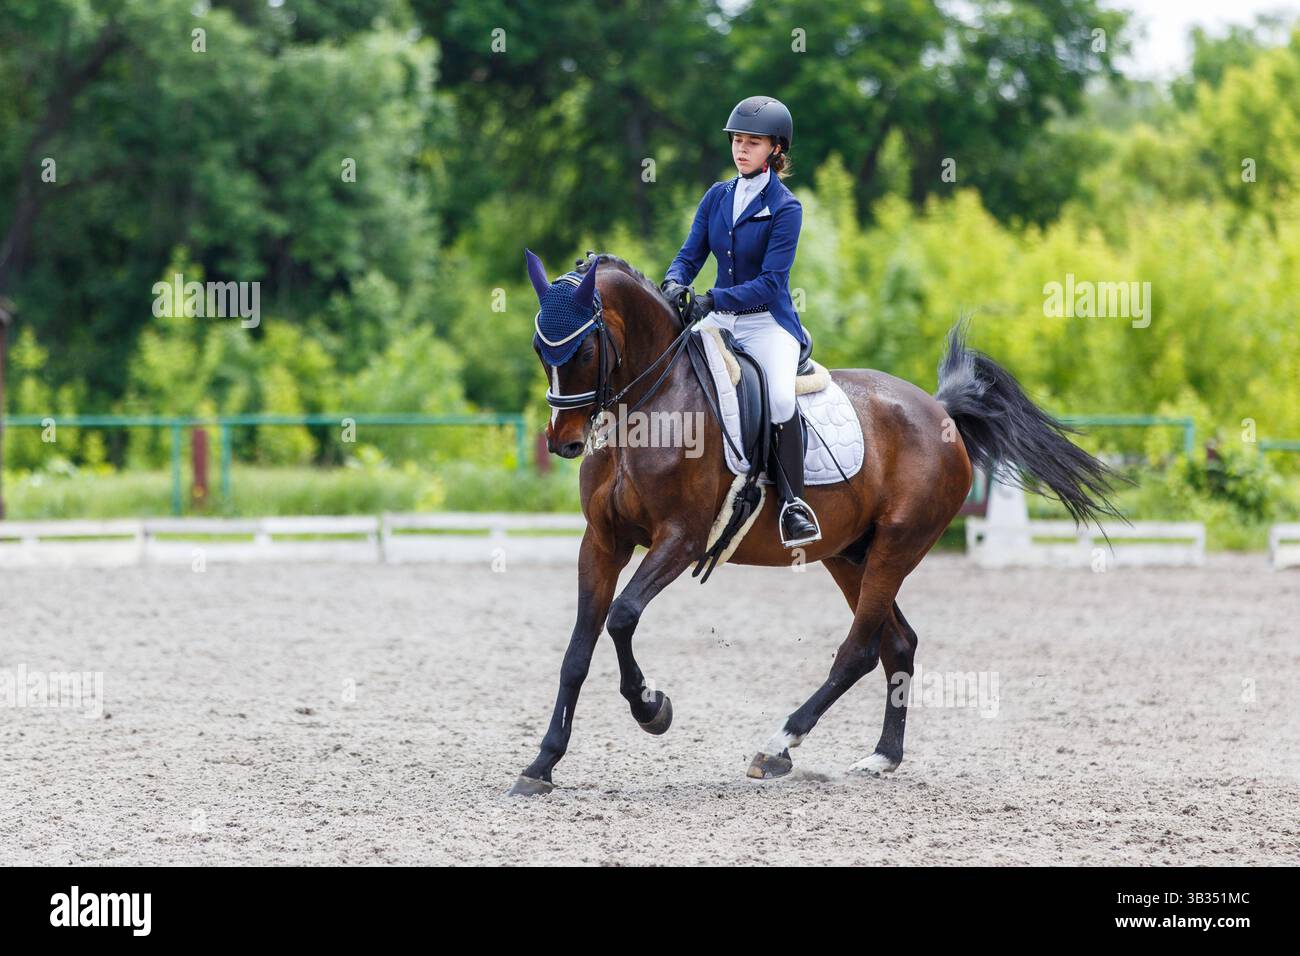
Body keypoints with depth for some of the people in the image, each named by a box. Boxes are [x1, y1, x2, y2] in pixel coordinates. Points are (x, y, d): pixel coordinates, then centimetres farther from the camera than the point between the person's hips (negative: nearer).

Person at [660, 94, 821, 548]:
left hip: (769, 321, -6)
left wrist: (713, 300, -28)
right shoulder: (717, 197, 7)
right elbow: (691, 254, 6)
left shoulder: (785, 209, -10)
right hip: (720, 321, 6)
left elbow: (771, 281, -17)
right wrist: (675, 283, -18)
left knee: (780, 397, -31)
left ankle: (793, 502, -19)